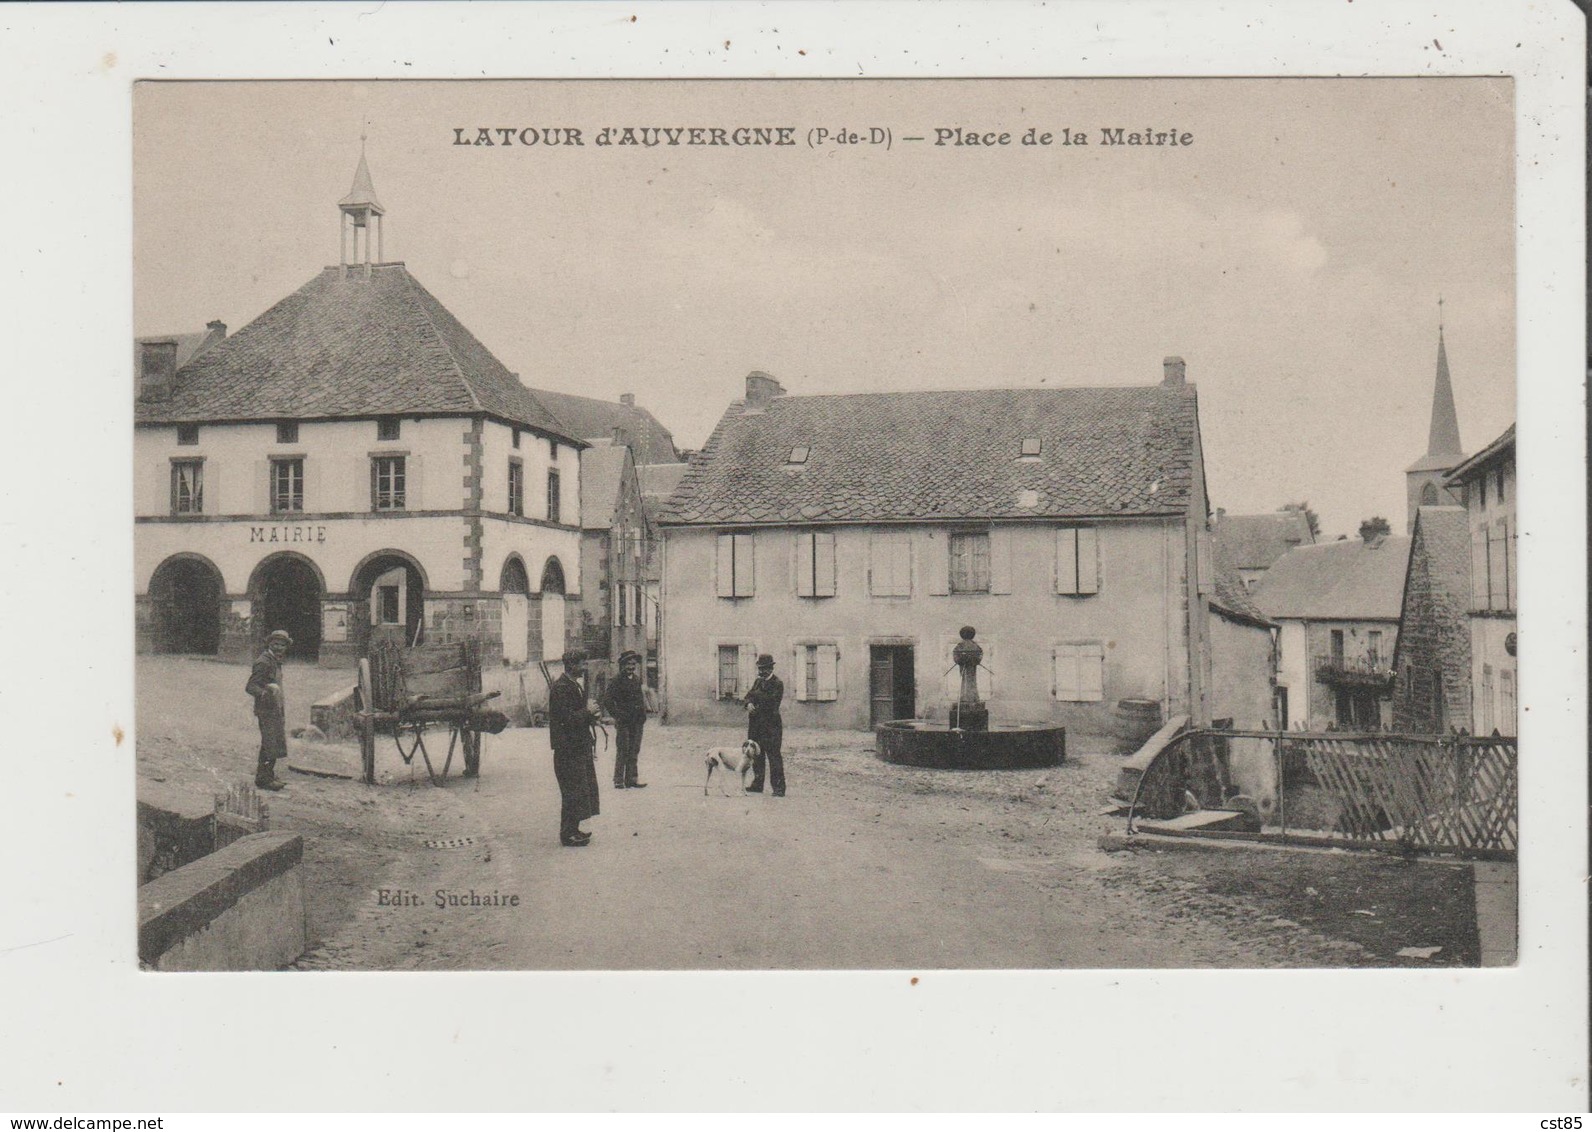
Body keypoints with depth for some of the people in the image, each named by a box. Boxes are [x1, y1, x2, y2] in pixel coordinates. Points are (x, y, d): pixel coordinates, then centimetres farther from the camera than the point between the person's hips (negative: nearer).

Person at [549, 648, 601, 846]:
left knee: (582, 790, 14)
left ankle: (572, 830, 23)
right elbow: (568, 718, -23)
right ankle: (568, 834, 2)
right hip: (569, 749, -10)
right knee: (573, 792, -5)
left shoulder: (575, 685, 15)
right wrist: (589, 713, -13)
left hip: (580, 747, 10)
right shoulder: (561, 687, -17)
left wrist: (591, 717, 9)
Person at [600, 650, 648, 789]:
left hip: (637, 722, 6)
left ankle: (631, 780, 12)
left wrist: (643, 714, 13)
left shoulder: (636, 680, 14)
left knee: (634, 752, 7)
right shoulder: (616, 681, -7)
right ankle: (618, 781, -2)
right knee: (622, 752, -6)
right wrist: (618, 716, -12)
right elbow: (606, 701, -11)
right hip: (623, 724, -6)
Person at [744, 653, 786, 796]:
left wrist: (755, 695, -11)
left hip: (771, 725, -8)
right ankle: (757, 784, 23)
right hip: (756, 724, 8)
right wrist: (749, 703, -10)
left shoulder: (777, 683, -7)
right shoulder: (758, 681, 16)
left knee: (774, 756, -10)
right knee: (757, 755, 13)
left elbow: (771, 700, -18)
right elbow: (749, 696, 13)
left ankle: (779, 788, -10)